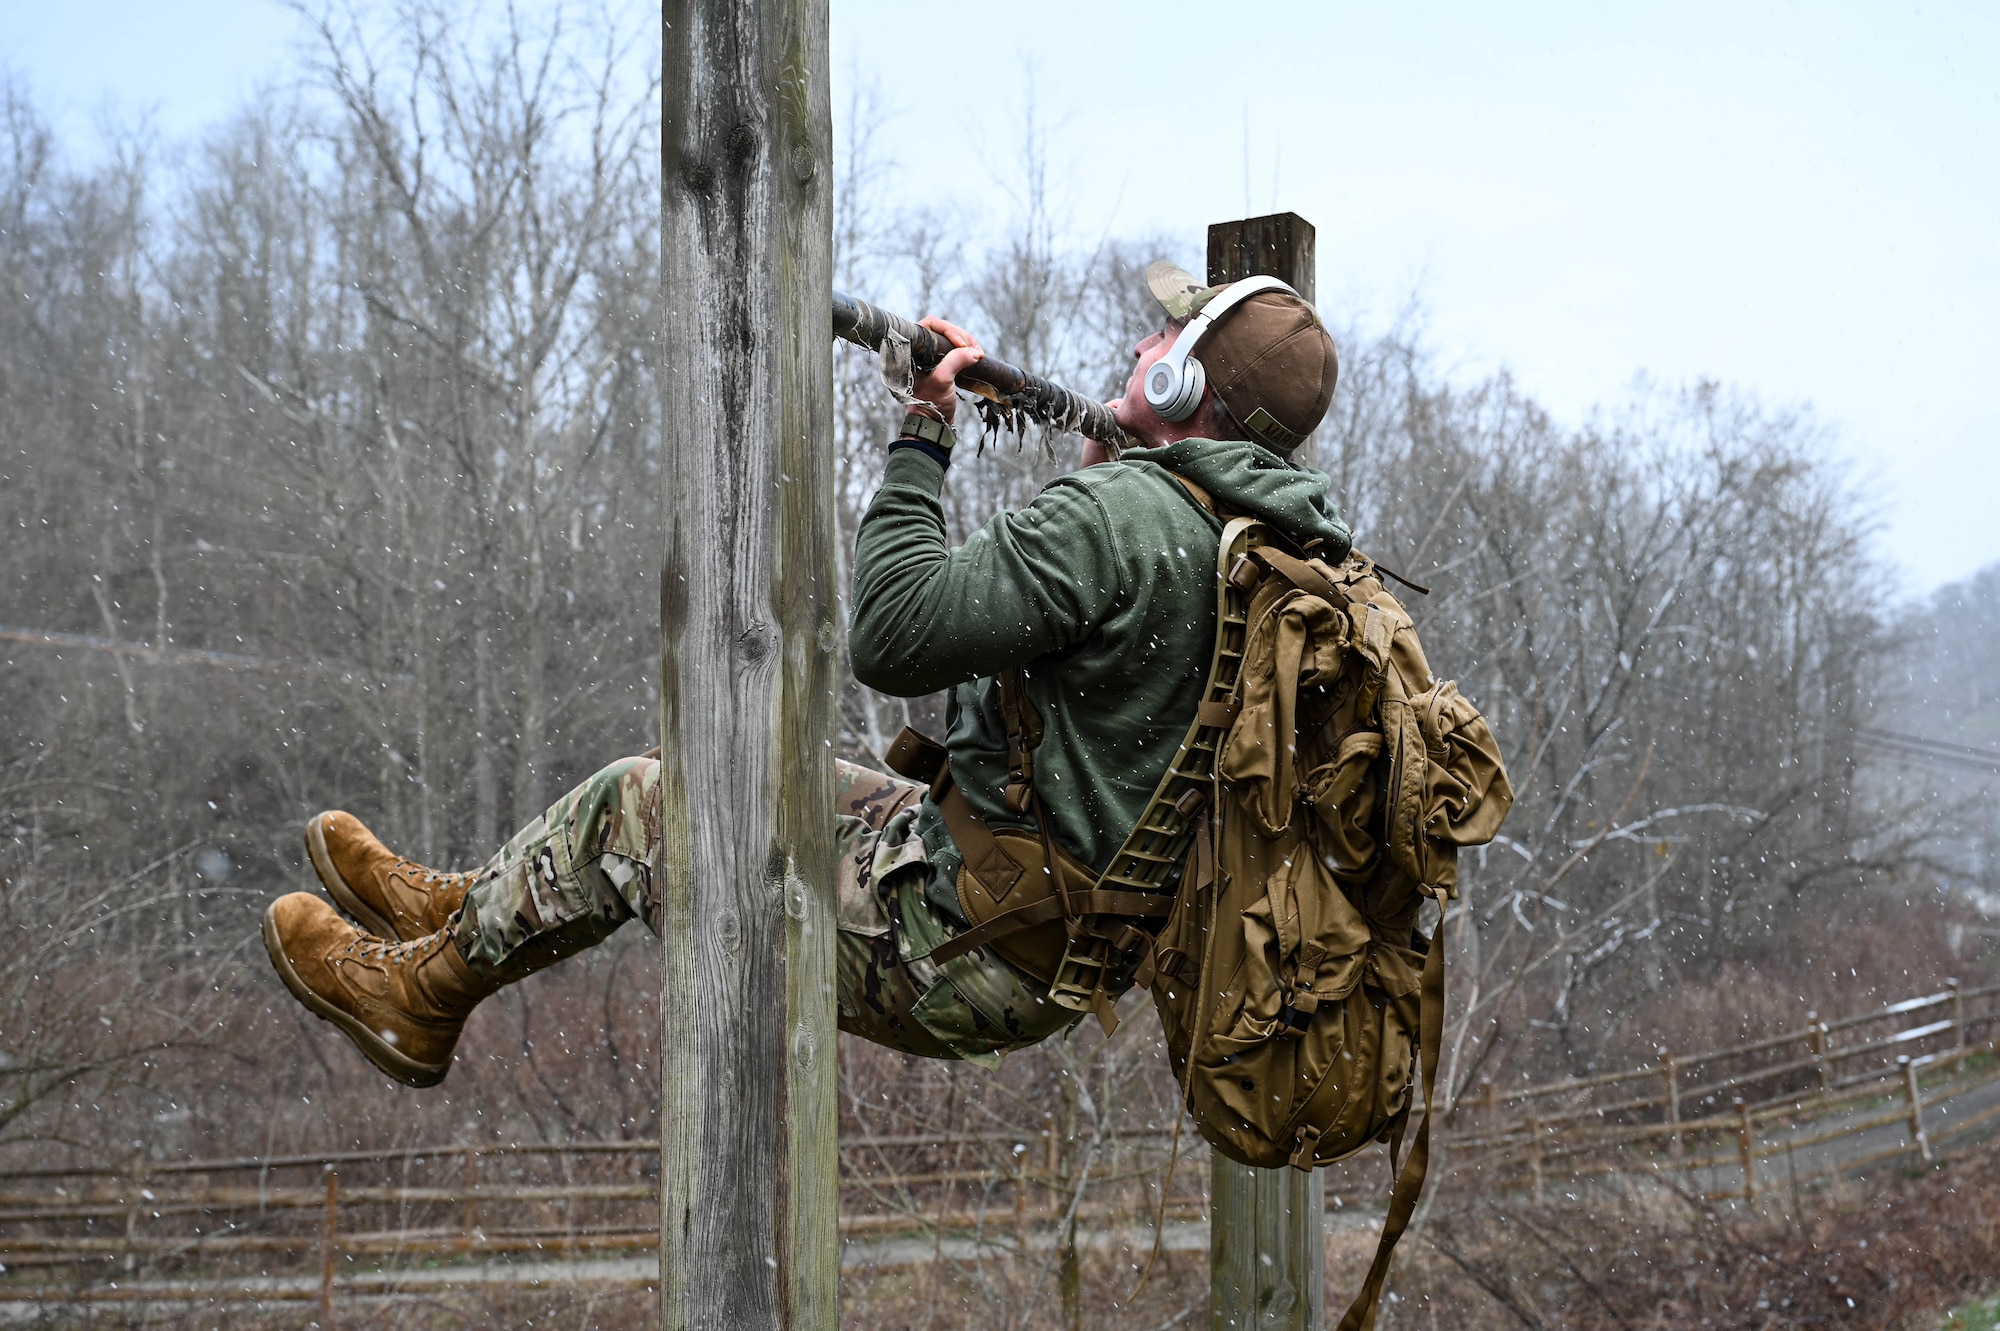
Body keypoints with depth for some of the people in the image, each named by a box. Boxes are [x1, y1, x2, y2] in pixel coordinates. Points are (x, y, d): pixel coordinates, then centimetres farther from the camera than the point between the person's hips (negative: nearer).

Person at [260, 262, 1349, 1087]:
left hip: (966, 959, -9)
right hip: (1064, 956, 9)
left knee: (637, 804, 5)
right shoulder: (1279, 532, 5)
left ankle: (420, 987, 26)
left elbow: (895, 635, -25)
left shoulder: (1115, 518, -24)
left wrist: (922, 437, -15)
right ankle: (468, 906, 35)